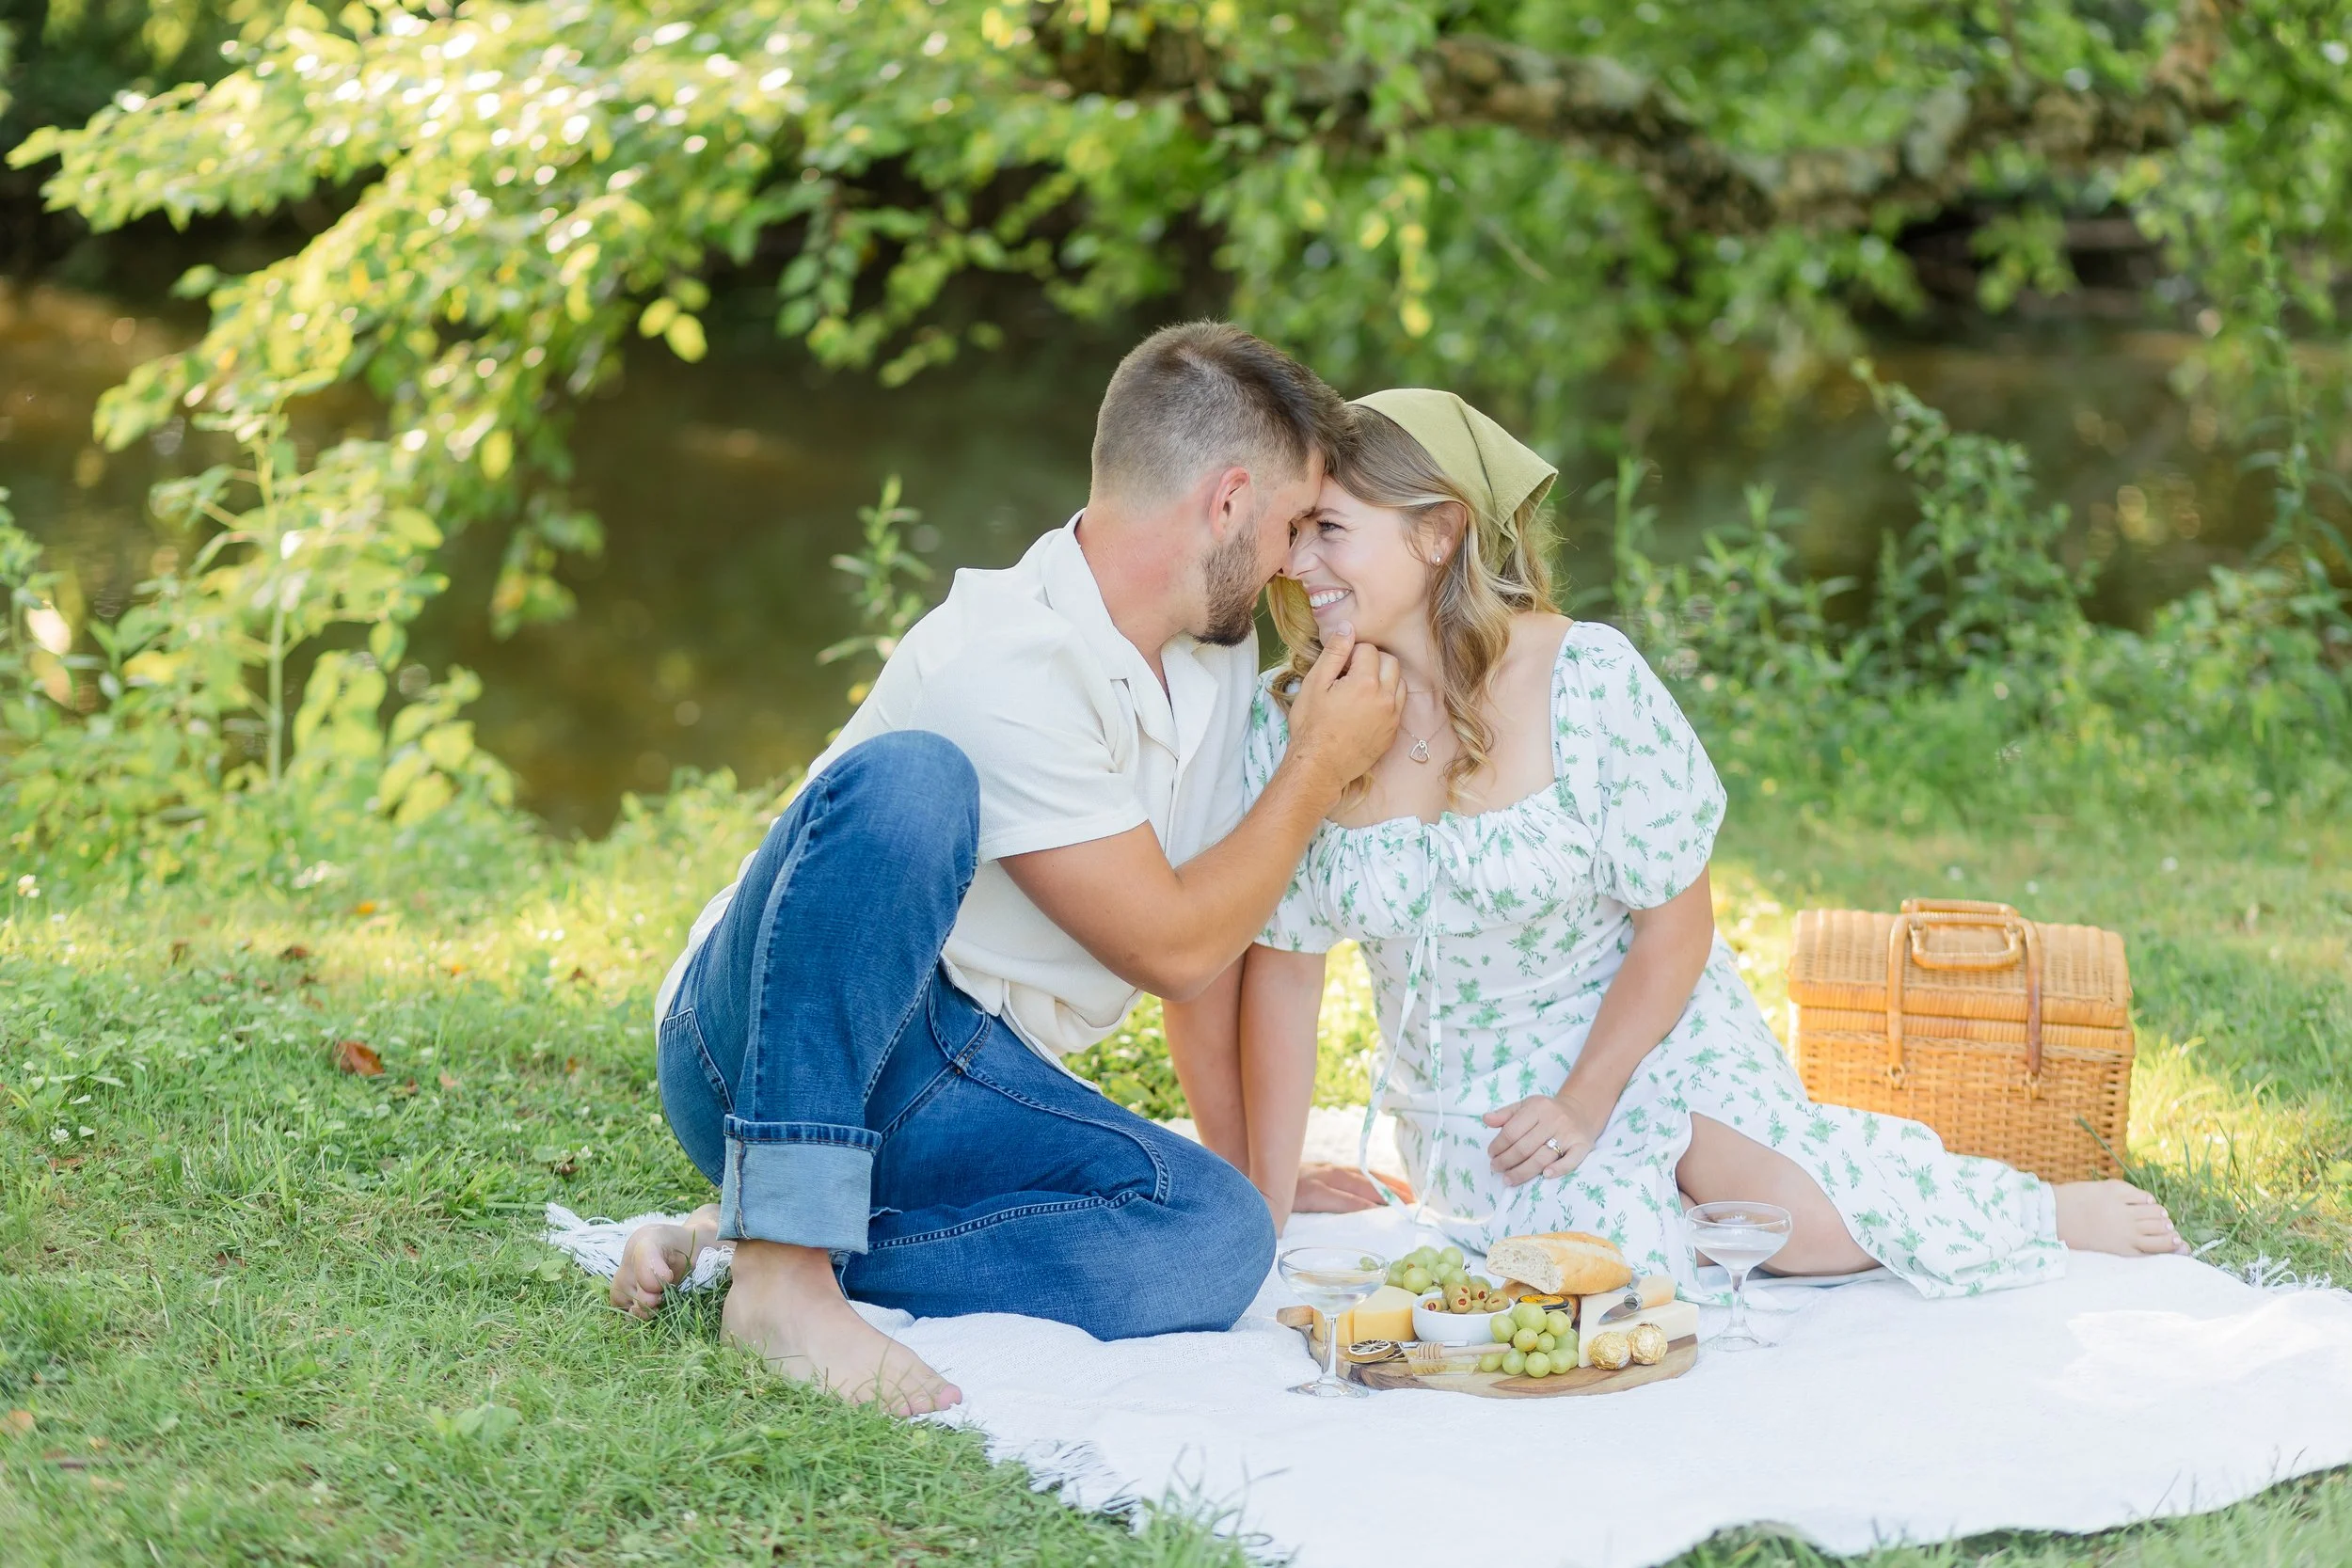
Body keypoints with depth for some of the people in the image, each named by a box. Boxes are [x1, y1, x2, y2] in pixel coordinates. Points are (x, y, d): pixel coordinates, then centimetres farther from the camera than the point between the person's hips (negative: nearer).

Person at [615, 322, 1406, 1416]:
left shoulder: (1217, 651, 10)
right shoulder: (1006, 665, -19)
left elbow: (1208, 953, 18)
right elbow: (1170, 948, -14)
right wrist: (1320, 765, -3)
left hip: (958, 1088, 7)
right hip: (763, 1042, -7)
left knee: (1217, 1237, -23)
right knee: (911, 779, -37)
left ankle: (751, 1240, -15)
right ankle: (780, 1266, -37)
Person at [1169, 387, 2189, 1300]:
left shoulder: (1587, 681, -18)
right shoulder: (1289, 725, -10)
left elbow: (1676, 923, -9)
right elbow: (1283, 965, -3)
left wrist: (1584, 1104, -15)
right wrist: (1263, 1215, -6)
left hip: (1643, 1048, -1)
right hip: (1465, 1104, 1)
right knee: (1618, 1237, -29)